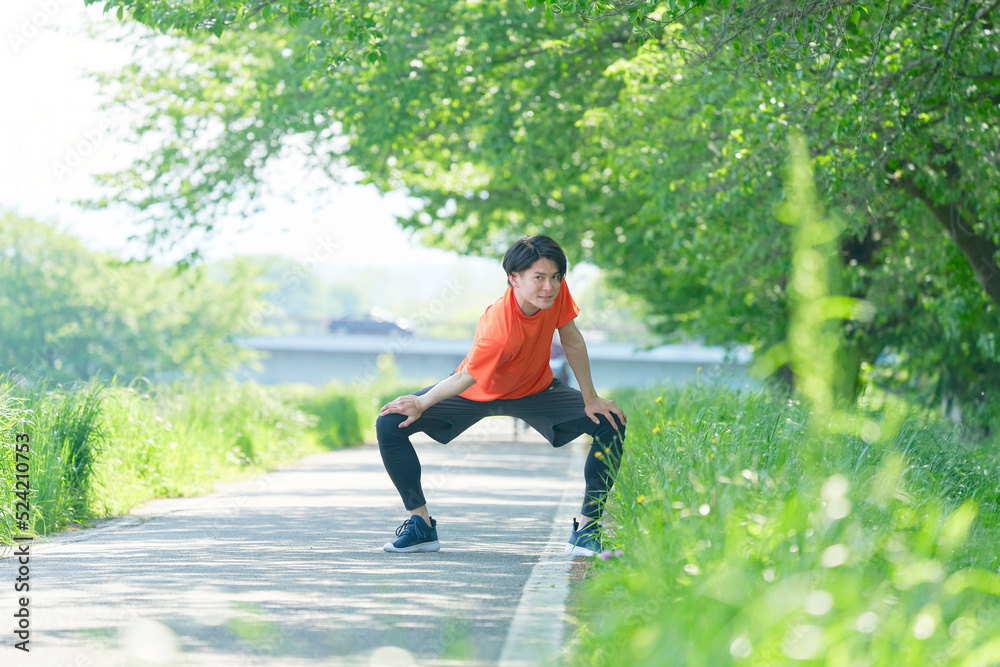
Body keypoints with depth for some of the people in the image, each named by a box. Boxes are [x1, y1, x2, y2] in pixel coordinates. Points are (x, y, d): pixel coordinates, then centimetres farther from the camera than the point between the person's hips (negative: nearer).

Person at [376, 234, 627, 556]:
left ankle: (586, 529, -9)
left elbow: (572, 340, -13)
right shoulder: (498, 329, -43)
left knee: (611, 424, -15)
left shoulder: (557, 290, -29)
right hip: (479, 392, -4)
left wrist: (590, 400, -8)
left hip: (535, 391, 4)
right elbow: (467, 378, -27)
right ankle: (421, 523, -3)